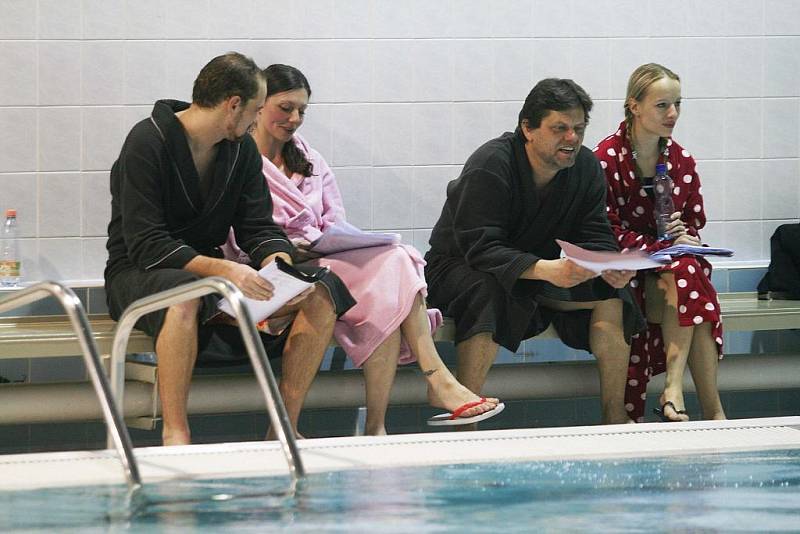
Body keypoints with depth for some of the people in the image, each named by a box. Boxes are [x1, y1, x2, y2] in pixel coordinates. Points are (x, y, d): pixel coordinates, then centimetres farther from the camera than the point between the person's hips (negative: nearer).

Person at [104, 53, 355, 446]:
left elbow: (259, 227, 4)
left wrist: (282, 266, -20)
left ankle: (286, 426, -10)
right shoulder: (148, 143, -16)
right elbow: (146, 245, -23)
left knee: (321, 294, -13)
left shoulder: (242, 149, 7)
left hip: (208, 270, 7)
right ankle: (175, 435, -36)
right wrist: (222, 270, -36)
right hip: (139, 276, -7)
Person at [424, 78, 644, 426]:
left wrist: (610, 267, -31)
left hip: (545, 272, 6)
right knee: (489, 293, -39)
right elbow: (480, 248, -33)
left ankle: (615, 419, -13)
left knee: (611, 292, -16)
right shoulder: (490, 166, -24)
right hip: (459, 266, -6)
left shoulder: (585, 166, -4)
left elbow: (595, 239, -5)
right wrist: (547, 270, -48)